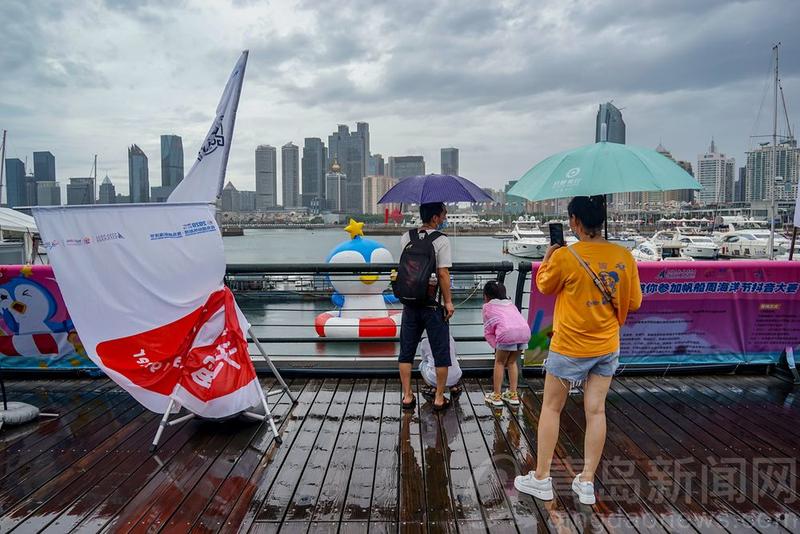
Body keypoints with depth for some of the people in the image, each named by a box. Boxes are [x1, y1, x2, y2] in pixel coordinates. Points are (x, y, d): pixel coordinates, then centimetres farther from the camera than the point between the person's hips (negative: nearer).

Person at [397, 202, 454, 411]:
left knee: (406, 351, 14)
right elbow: (443, 273, -14)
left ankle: (407, 397, 19)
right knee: (441, 352, 9)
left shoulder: (406, 238, 4)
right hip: (433, 305, -4)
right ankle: (439, 398, 16)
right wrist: (448, 302, -6)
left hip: (410, 303, 4)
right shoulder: (441, 240, -12)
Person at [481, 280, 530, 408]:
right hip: (525, 330, 5)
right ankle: (513, 394, 26)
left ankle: (496, 396, 17)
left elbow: (488, 331, 18)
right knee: (512, 362, 23)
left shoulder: (487, 306, 22)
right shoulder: (510, 303, 35)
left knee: (499, 362, 15)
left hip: (507, 332, -5)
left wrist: (496, 346, 23)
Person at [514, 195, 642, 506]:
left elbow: (544, 286, 1)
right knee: (596, 410, 10)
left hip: (570, 348, -4)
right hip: (607, 347, 4)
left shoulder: (564, 256, -18)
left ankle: (541, 478, 18)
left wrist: (547, 258, 15)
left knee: (551, 408, 10)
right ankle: (587, 482, 19)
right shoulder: (624, 256, -5)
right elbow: (634, 303, 5)